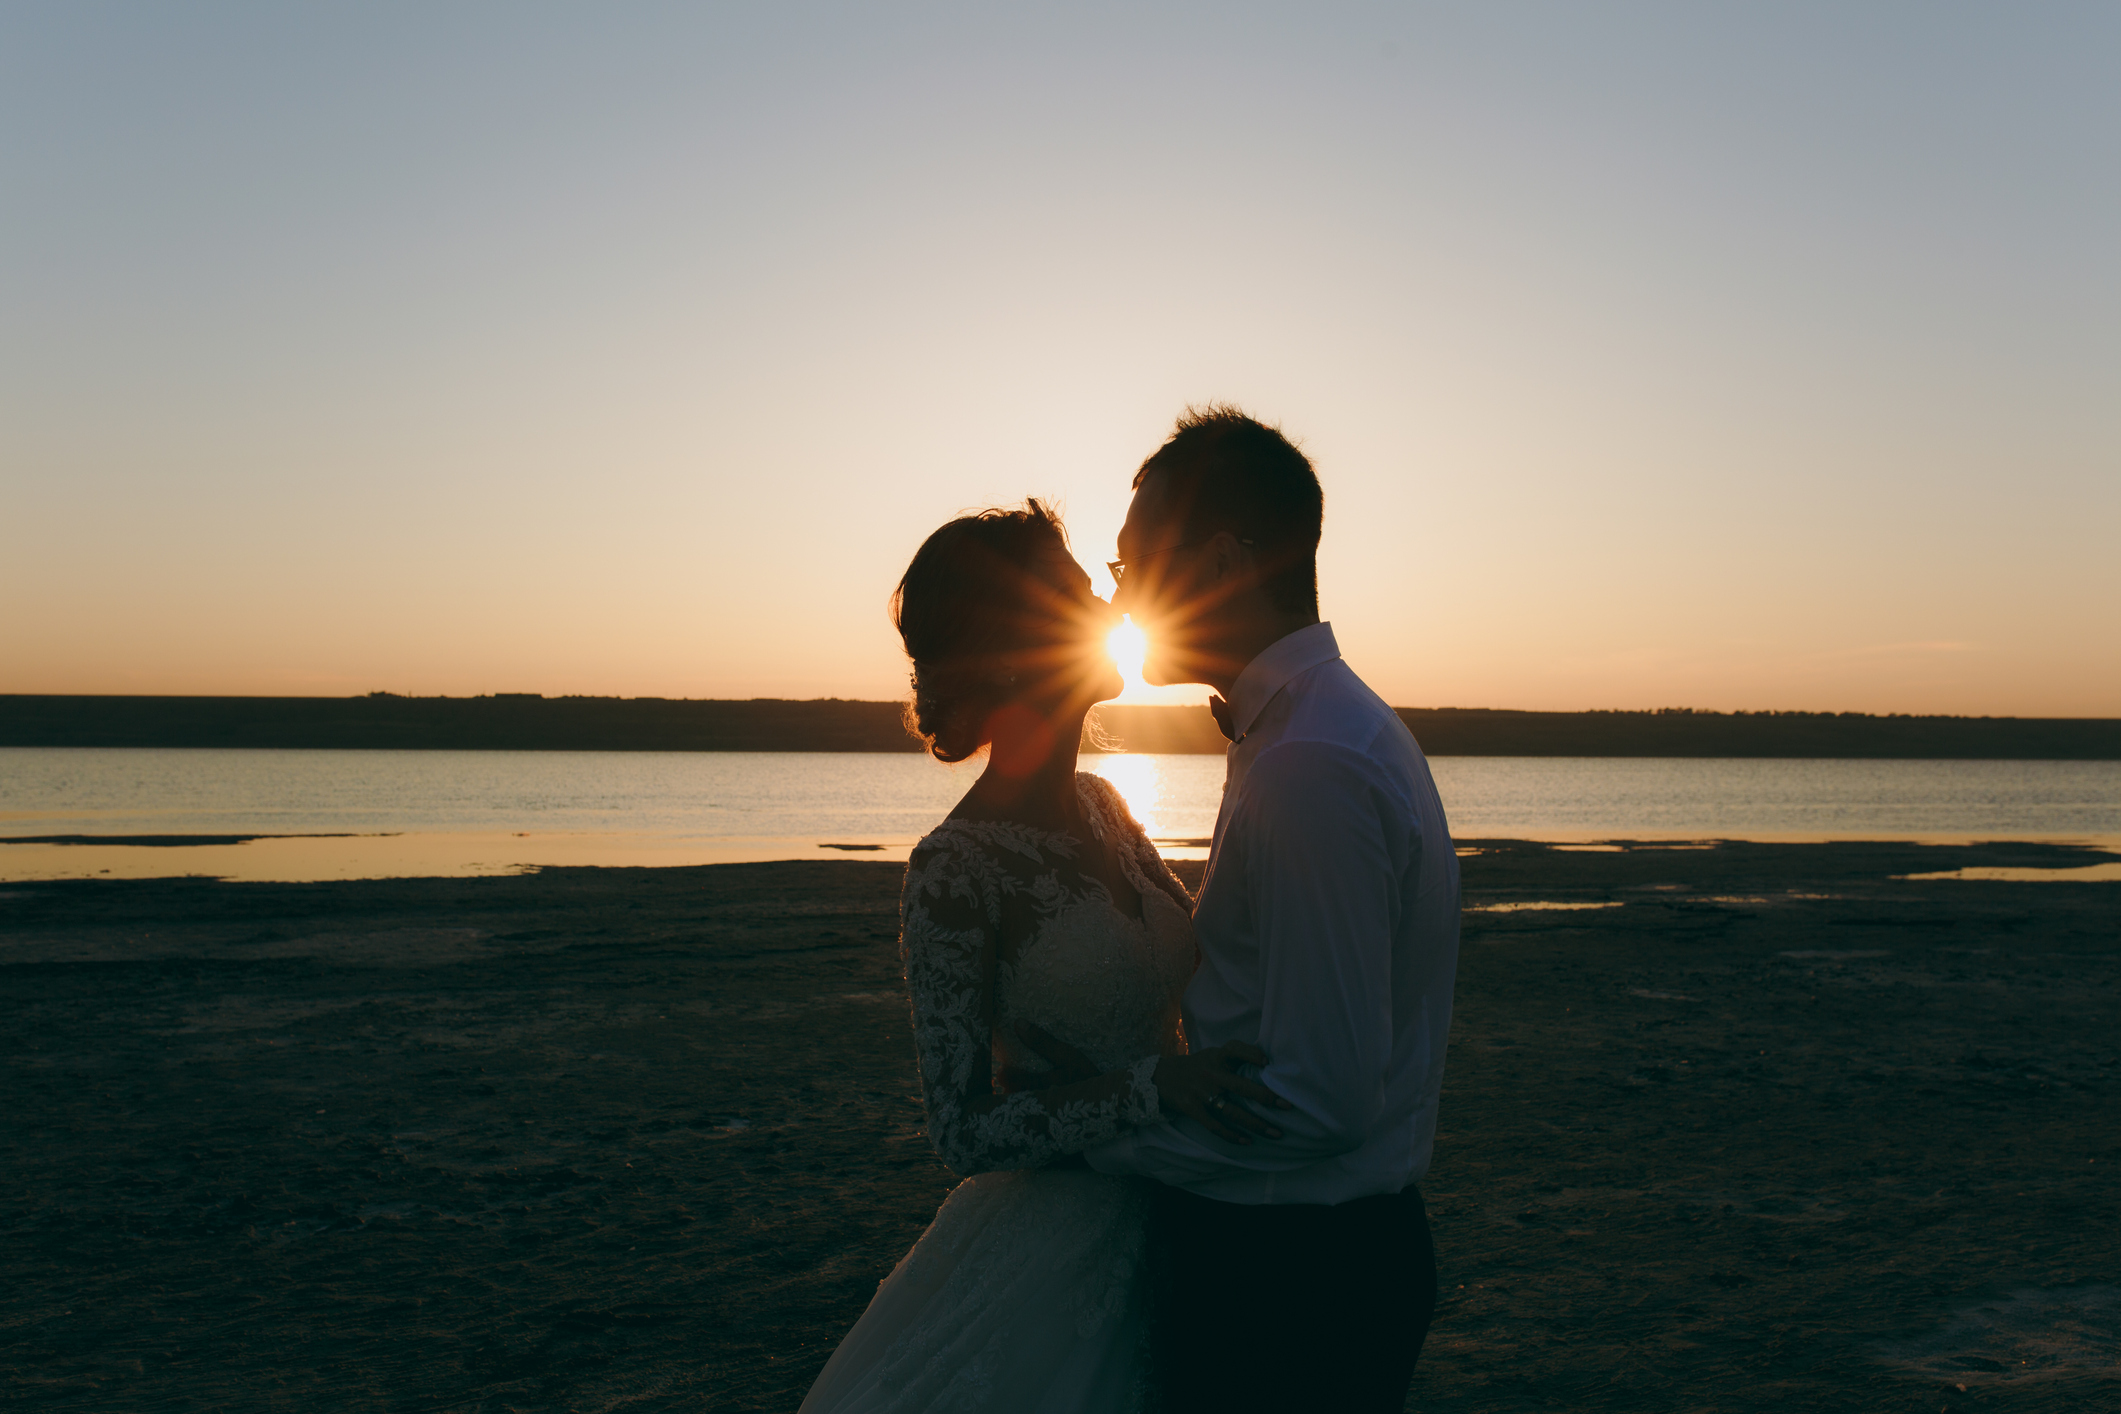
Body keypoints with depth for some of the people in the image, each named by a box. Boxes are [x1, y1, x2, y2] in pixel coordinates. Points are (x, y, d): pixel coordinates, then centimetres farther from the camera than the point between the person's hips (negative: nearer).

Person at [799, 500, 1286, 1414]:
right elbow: (965, 1133, -20)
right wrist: (1156, 1086, -30)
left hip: (1163, 1216, 7)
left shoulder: (1099, 805, 0)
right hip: (1050, 1241, -7)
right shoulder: (952, 872, -21)